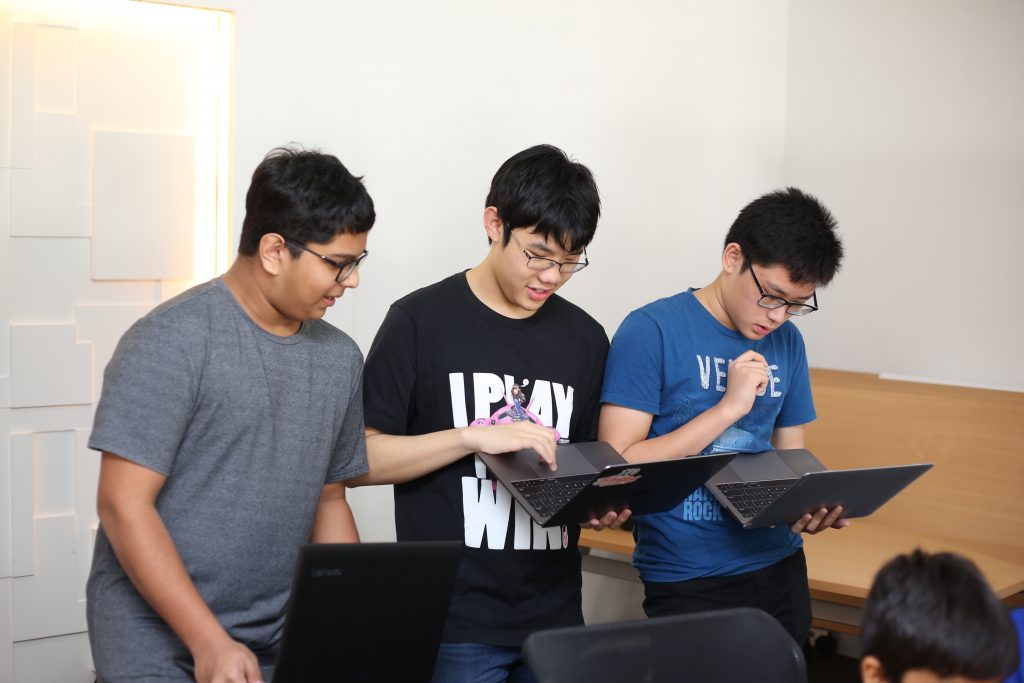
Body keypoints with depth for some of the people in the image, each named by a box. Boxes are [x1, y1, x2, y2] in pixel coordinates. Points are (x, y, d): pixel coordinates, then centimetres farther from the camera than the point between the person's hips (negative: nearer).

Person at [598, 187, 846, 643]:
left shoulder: (787, 343, 7)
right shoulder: (652, 331, -12)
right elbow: (617, 465, -16)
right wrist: (730, 407, -20)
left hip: (779, 568, 6)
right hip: (686, 583, -6)